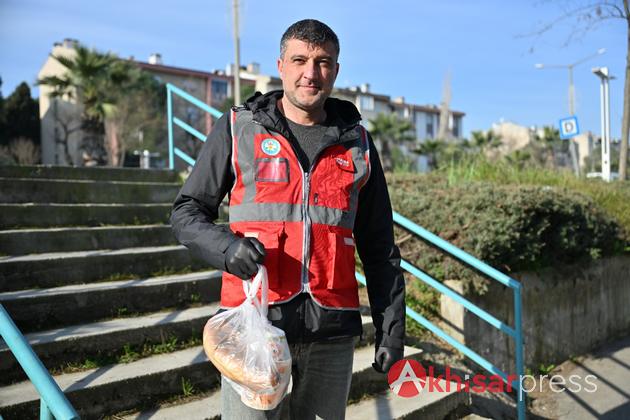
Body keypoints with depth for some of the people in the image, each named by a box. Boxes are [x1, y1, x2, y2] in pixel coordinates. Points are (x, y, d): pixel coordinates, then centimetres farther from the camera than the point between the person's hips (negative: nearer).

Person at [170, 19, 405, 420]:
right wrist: (226, 247, -15)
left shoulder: (357, 142, 10)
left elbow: (379, 248, 12)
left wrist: (391, 327, 8)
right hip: (254, 323, -2)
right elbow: (187, 211, 6)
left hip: (332, 329, 3)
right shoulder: (237, 128, 4)